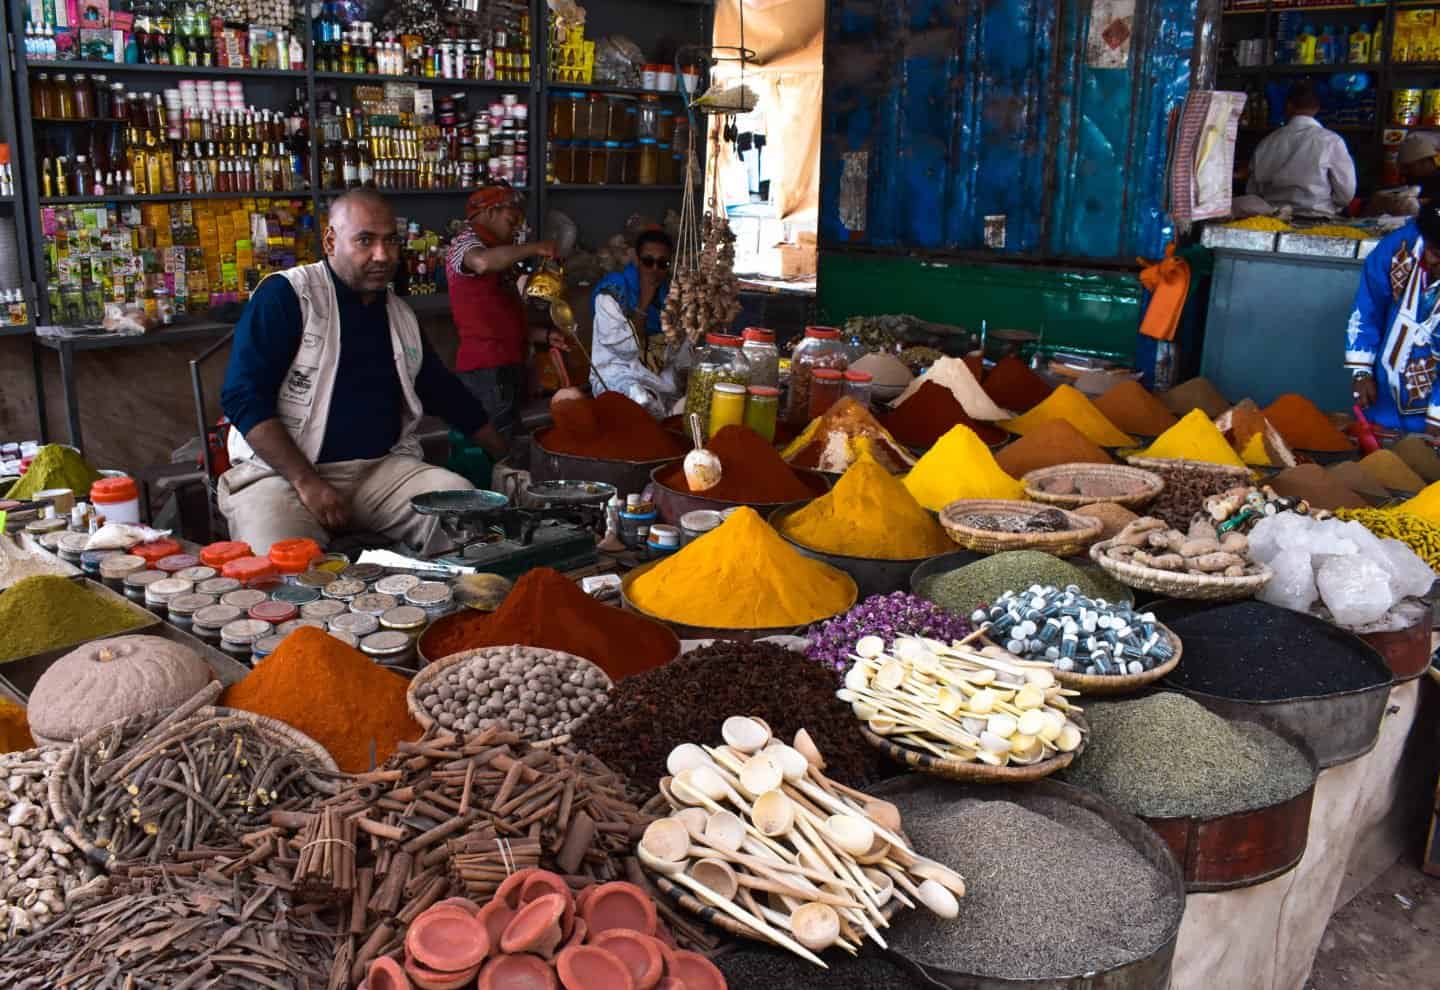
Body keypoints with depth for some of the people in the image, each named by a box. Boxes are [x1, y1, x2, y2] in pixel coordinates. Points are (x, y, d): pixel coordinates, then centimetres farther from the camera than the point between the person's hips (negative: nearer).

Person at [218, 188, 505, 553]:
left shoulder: (401, 316, 15)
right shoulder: (285, 296, -5)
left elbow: (447, 393, 27)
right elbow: (244, 396, -11)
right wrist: (307, 482, -19)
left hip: (384, 468, 6)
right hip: (282, 470, -5)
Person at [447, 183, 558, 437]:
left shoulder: (494, 252, 25)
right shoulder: (466, 241, -5)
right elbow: (483, 262, -31)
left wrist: (543, 336, 19)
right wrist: (534, 248, -19)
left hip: (507, 364, 10)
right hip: (487, 368, -10)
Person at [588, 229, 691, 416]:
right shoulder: (612, 291, -6)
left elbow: (681, 359, 8)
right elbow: (626, 348, -17)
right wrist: (644, 303, -16)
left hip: (662, 379, 5)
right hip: (617, 376, -5)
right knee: (643, 401, -36)